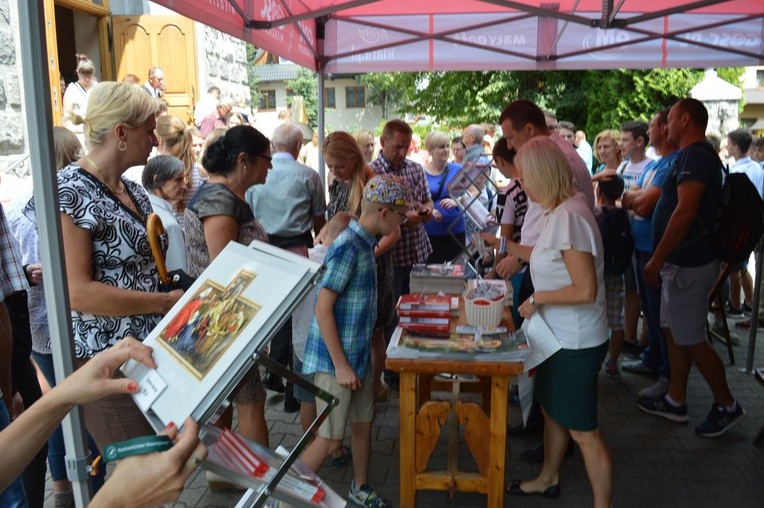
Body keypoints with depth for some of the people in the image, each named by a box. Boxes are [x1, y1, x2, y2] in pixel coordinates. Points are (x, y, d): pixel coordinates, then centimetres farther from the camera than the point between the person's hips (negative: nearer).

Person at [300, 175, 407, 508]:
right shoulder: (347, 247, -22)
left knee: (364, 424, 19)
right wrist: (340, 365, -20)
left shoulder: (365, 244, 5)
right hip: (336, 359, -8)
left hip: (359, 354, 9)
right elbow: (323, 309, -22)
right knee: (330, 438, 1)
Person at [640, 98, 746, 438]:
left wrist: (657, 258, -23)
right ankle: (675, 401, 26)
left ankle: (727, 405, 16)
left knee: (691, 339, -1)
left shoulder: (695, 156, -17)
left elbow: (686, 211, -25)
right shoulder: (696, 156, 15)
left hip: (689, 265, -10)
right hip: (681, 261, 10)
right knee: (674, 331, 15)